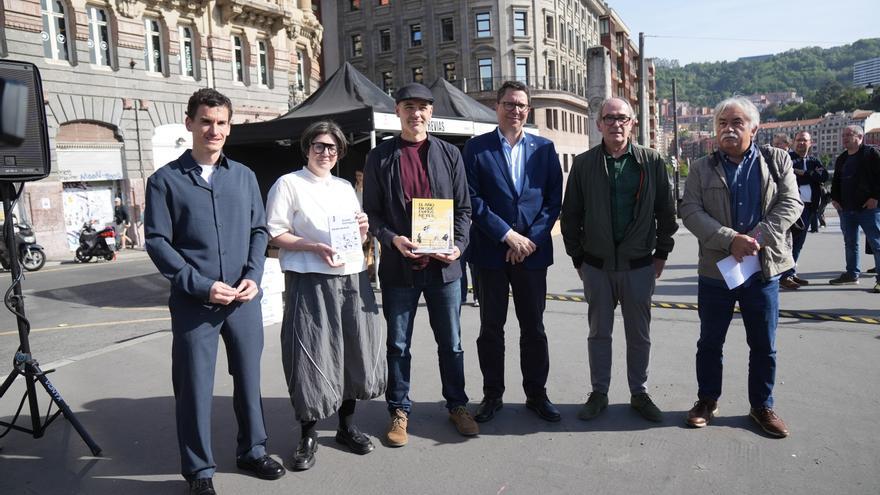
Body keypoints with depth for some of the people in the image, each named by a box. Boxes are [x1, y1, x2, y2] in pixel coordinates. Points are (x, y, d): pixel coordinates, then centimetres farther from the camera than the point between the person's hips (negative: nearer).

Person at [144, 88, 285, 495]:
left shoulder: (244, 176, 8)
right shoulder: (166, 180, -1)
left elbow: (259, 230, 10)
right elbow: (158, 242, -5)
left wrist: (253, 276, -6)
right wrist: (202, 286, -13)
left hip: (245, 300, 3)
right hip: (194, 303, -3)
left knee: (249, 377, 14)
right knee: (194, 388, 6)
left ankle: (252, 451, 33)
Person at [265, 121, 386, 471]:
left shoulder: (346, 188, 18)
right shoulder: (288, 184, 1)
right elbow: (275, 233, -6)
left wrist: (362, 230, -1)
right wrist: (315, 247, -18)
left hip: (352, 279, 6)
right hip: (311, 283, -5)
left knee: (353, 351, 10)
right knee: (312, 355, -2)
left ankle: (347, 424, 28)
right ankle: (308, 435, 15)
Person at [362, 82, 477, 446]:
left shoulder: (449, 154, 6)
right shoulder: (380, 157, 3)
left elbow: (463, 207, 7)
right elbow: (371, 212, 2)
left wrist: (459, 245, -8)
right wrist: (392, 239, -16)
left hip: (443, 265, 1)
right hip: (399, 266, -1)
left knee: (451, 343, 12)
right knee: (398, 346, 10)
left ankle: (457, 406, 29)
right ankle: (399, 411, 25)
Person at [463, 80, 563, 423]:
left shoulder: (544, 148, 8)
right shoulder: (476, 148, 1)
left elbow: (554, 199, 4)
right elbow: (472, 200, -6)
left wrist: (531, 239, -8)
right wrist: (509, 235, -12)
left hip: (532, 251, 2)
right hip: (491, 251, -1)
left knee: (533, 327, 10)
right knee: (491, 327, 8)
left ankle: (536, 394, 24)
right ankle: (492, 395, 22)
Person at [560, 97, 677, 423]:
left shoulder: (652, 161, 0)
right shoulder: (584, 164, 0)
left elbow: (666, 211, 4)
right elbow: (570, 214, 3)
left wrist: (661, 253, 2)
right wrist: (577, 257, 2)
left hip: (639, 265, 0)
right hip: (596, 265, 0)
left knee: (639, 334, 11)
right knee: (599, 332, 11)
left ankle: (639, 393, 27)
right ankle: (599, 393, 24)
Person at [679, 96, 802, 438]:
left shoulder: (777, 160, 5)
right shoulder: (701, 169, 2)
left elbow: (791, 203, -4)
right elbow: (691, 212, -8)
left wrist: (758, 237, -18)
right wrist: (731, 239, -21)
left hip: (763, 269, 1)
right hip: (716, 269, 0)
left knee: (764, 345, 11)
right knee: (710, 343, 11)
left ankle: (762, 406, 28)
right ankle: (707, 400, 29)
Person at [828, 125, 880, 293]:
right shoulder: (841, 159, 17)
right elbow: (836, 181, 22)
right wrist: (834, 198, 9)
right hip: (846, 208, 7)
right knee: (850, 243, 12)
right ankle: (852, 274, 21)